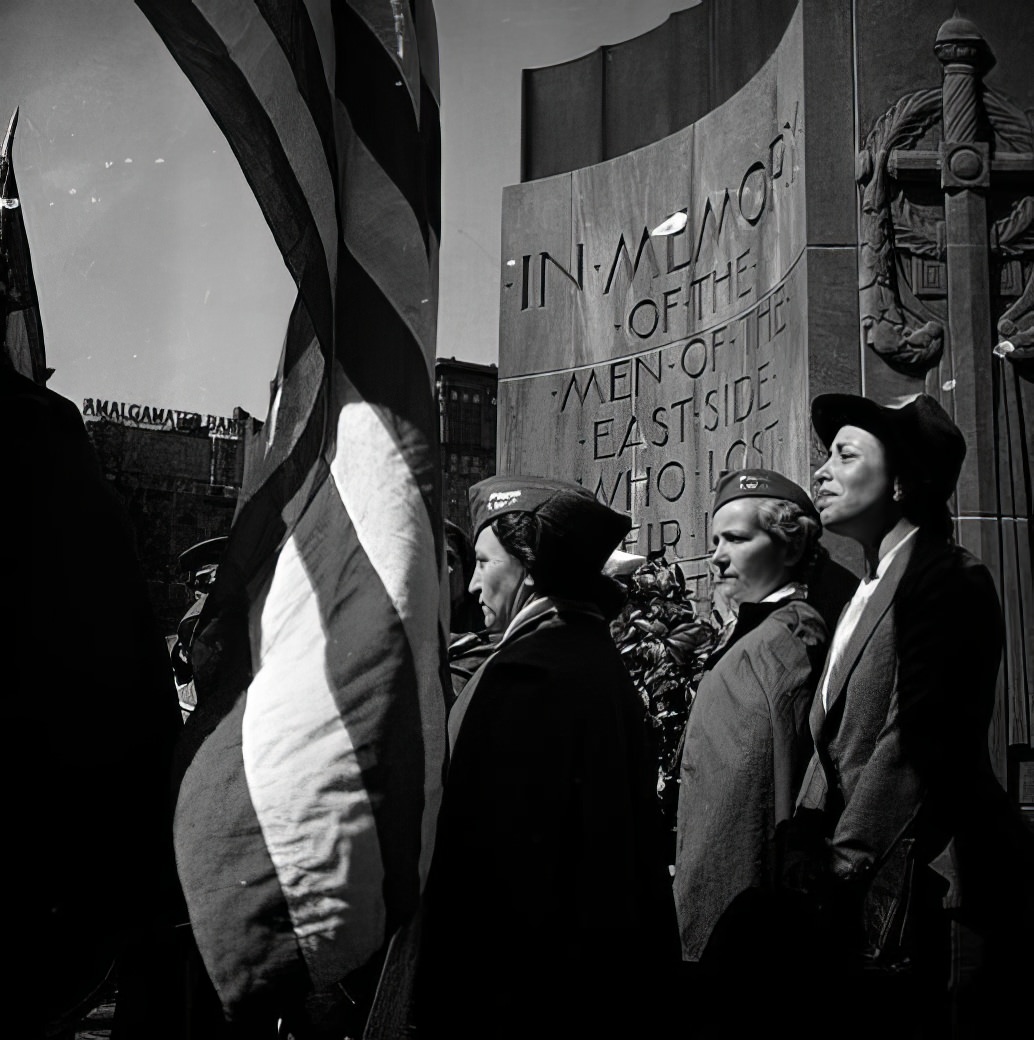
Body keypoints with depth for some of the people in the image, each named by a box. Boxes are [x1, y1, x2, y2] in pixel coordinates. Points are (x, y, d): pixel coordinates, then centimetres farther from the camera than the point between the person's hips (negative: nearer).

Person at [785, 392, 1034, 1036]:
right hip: (859, 893, 8)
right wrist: (806, 839, 3)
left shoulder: (948, 578, -10)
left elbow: (918, 741, -18)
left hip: (918, 887, -8)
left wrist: (840, 862, -16)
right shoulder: (869, 590, 17)